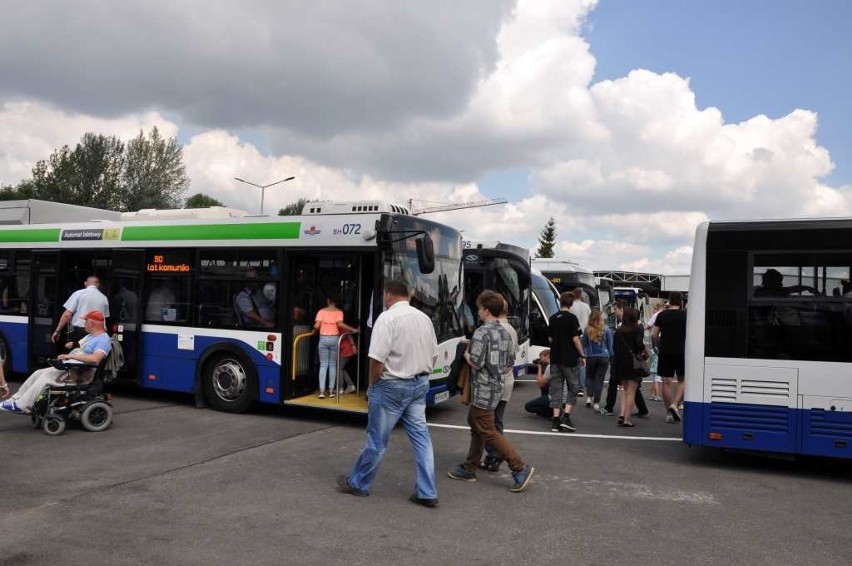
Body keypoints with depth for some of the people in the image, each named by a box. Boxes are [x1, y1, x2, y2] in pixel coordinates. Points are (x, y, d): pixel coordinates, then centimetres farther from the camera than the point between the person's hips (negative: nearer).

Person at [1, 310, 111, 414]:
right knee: (38, 373, 6)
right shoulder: (90, 336, 16)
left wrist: (71, 355, -28)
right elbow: (79, 348, 26)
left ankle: (21, 406, -10)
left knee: (45, 378, -18)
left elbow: (95, 359, -33)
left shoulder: (103, 340, -19)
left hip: (82, 374, -10)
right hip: (69, 367, 10)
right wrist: (71, 346, 2)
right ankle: (15, 400, 11)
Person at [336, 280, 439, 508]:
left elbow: (377, 359, -20)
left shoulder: (387, 318, -15)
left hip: (392, 386, -6)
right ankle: (427, 493, 10)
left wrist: (372, 386, -6)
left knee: (377, 438, 7)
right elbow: (434, 356, 13)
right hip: (420, 384, 6)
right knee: (421, 437, 8)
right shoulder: (424, 318, 8)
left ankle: (358, 483, 24)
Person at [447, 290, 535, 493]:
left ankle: (520, 468, -5)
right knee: (475, 424, 18)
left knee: (487, 432, -3)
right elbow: (509, 363, 14)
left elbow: (476, 362, -21)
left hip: (483, 389, -9)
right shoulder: (505, 333, 9)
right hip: (496, 387, 9)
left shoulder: (481, 332, -18)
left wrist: (466, 354, -2)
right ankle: (469, 469, 25)